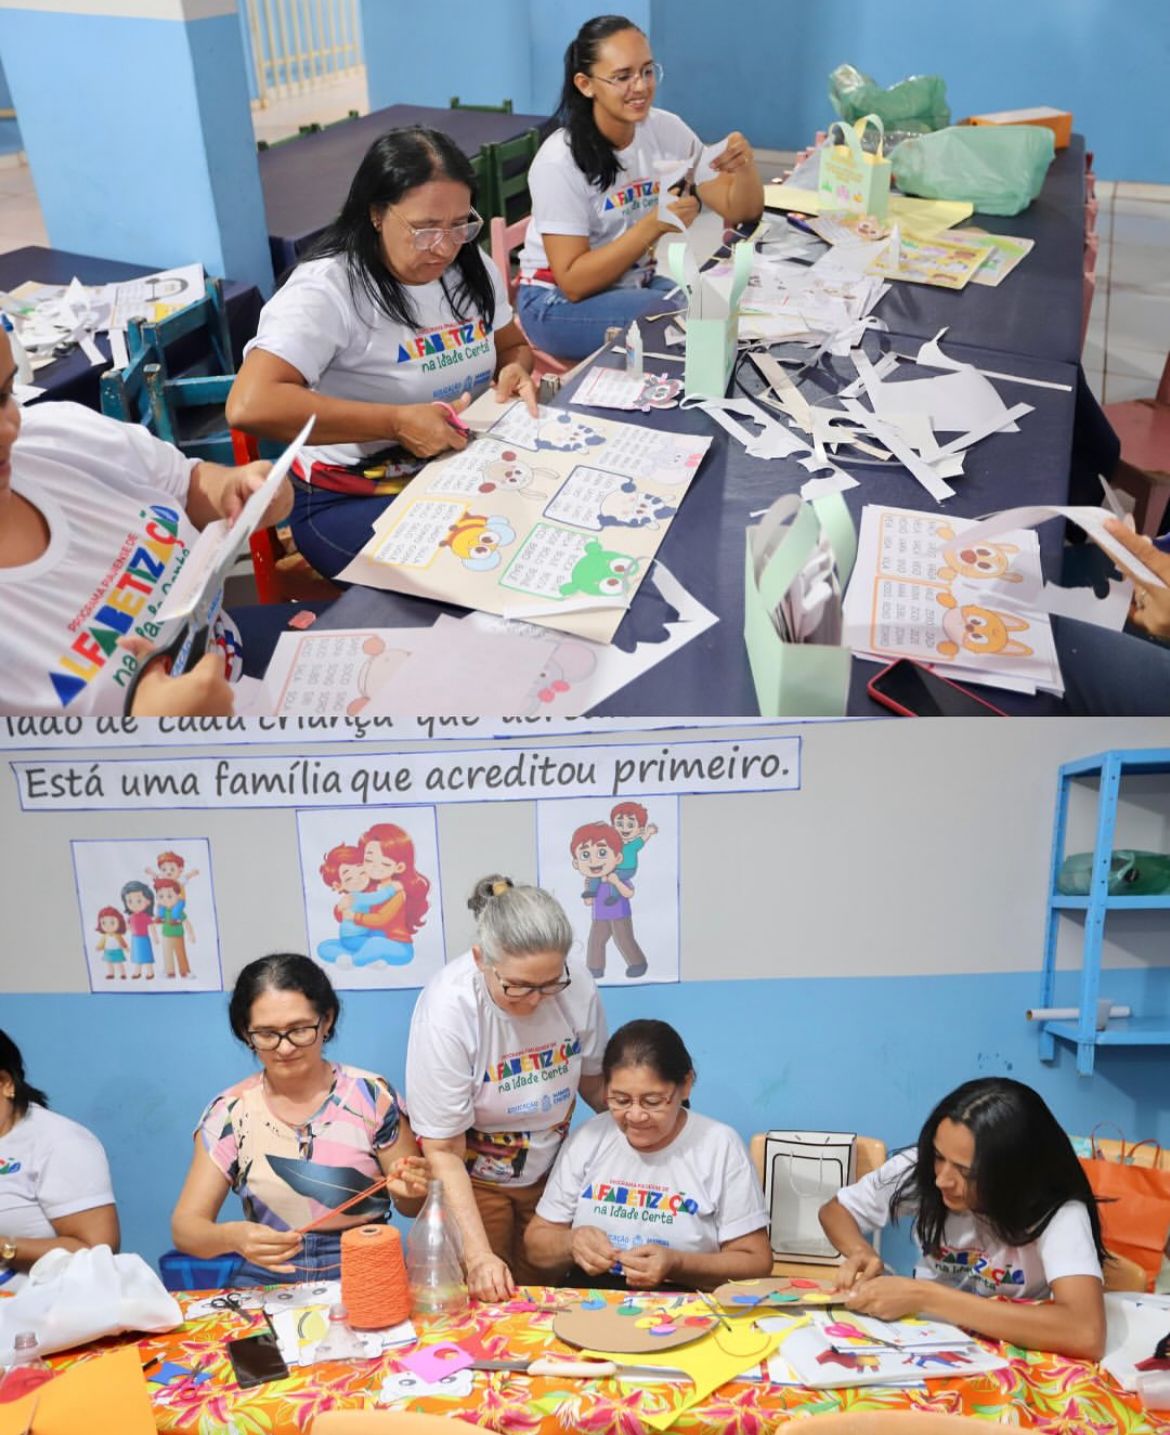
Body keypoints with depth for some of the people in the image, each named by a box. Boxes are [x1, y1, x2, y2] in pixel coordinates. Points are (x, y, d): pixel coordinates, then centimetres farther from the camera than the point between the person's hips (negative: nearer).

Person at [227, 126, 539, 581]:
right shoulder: (328, 290, -19)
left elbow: (514, 346, 21)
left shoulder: (472, 267, 4)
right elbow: (249, 406, -32)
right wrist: (396, 423, -32)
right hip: (351, 500, -7)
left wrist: (515, 372, -5)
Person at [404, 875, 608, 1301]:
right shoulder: (446, 1009, -30)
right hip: (472, 1179, -4)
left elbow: (594, 1081, 1)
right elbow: (443, 1150, -23)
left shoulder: (576, 986, -20)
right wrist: (478, 1254, -27)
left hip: (548, 1171, 4)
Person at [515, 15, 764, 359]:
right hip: (560, 303, -6)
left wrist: (745, 166, -24)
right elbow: (573, 282, -23)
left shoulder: (666, 130, -5)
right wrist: (653, 225, -32)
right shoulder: (559, 161, -21)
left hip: (636, 285, 6)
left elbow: (739, 211, -2)